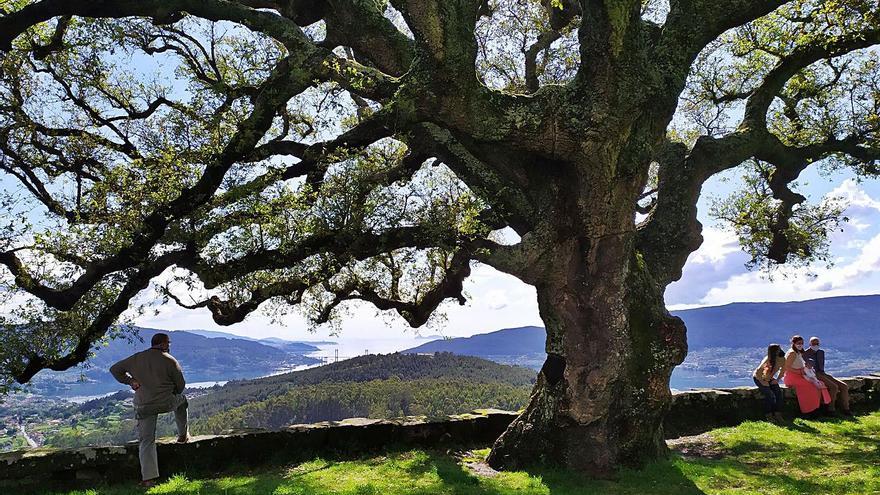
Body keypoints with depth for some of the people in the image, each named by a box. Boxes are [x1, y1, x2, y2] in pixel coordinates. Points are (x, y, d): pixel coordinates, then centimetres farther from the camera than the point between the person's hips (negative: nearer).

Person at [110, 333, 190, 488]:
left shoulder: (136, 359, 8)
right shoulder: (170, 360, -4)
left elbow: (115, 369, 16)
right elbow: (180, 385, 1)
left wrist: (129, 381, 10)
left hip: (143, 407, 3)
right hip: (167, 403, -2)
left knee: (146, 441, 7)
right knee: (181, 400, 31)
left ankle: (148, 478, -1)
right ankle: (183, 434, 37)